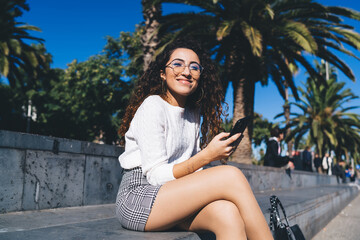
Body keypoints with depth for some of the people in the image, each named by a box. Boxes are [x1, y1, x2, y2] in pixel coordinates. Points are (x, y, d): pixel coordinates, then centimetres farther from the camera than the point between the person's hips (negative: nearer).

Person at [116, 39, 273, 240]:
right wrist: (207, 155, -21)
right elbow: (156, 175, -15)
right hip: (137, 199, -6)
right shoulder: (153, 107, -9)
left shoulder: (194, 115, 13)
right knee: (231, 175, -23)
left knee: (227, 212, -27)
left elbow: (191, 169, 13)